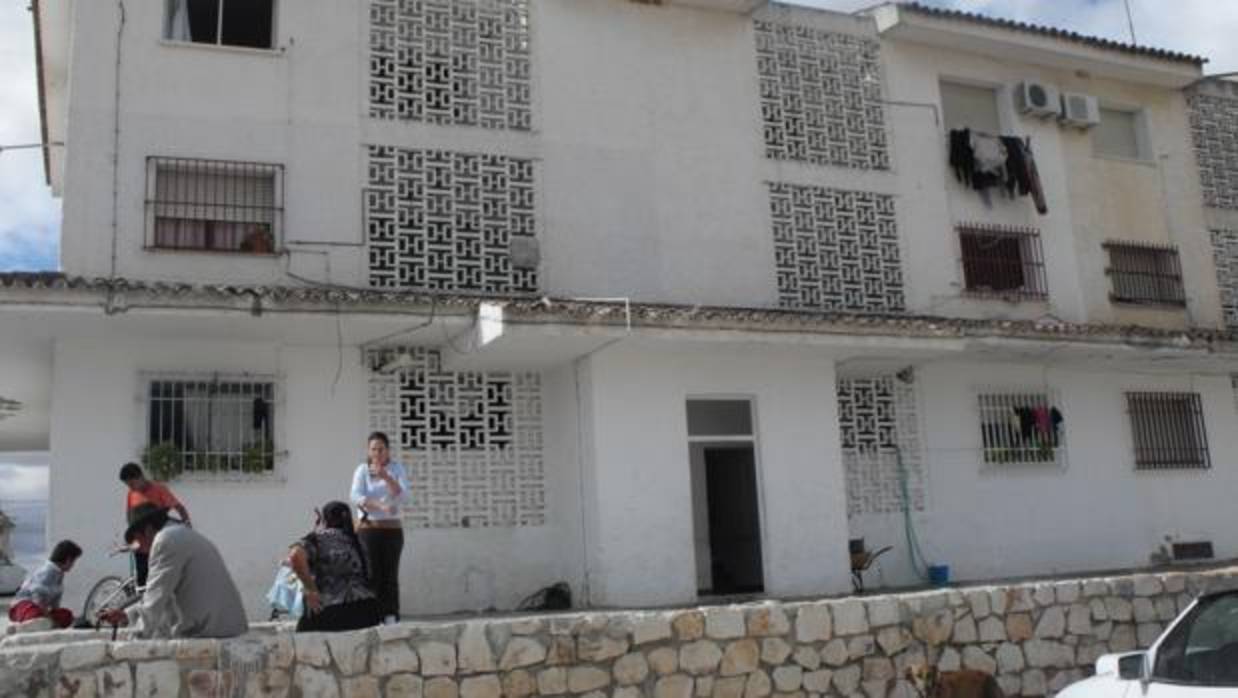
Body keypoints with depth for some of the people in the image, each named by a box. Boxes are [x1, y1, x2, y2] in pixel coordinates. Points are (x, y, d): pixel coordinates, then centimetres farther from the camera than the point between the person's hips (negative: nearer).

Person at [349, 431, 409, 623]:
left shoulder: (397, 469, 5)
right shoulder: (362, 470, 1)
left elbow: (403, 494, -10)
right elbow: (356, 497, -13)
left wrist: (386, 477, -25)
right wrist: (381, 507, -27)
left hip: (392, 529, 1)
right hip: (368, 528, -1)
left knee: (390, 574, -3)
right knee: (372, 574, -8)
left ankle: (391, 618, -2)